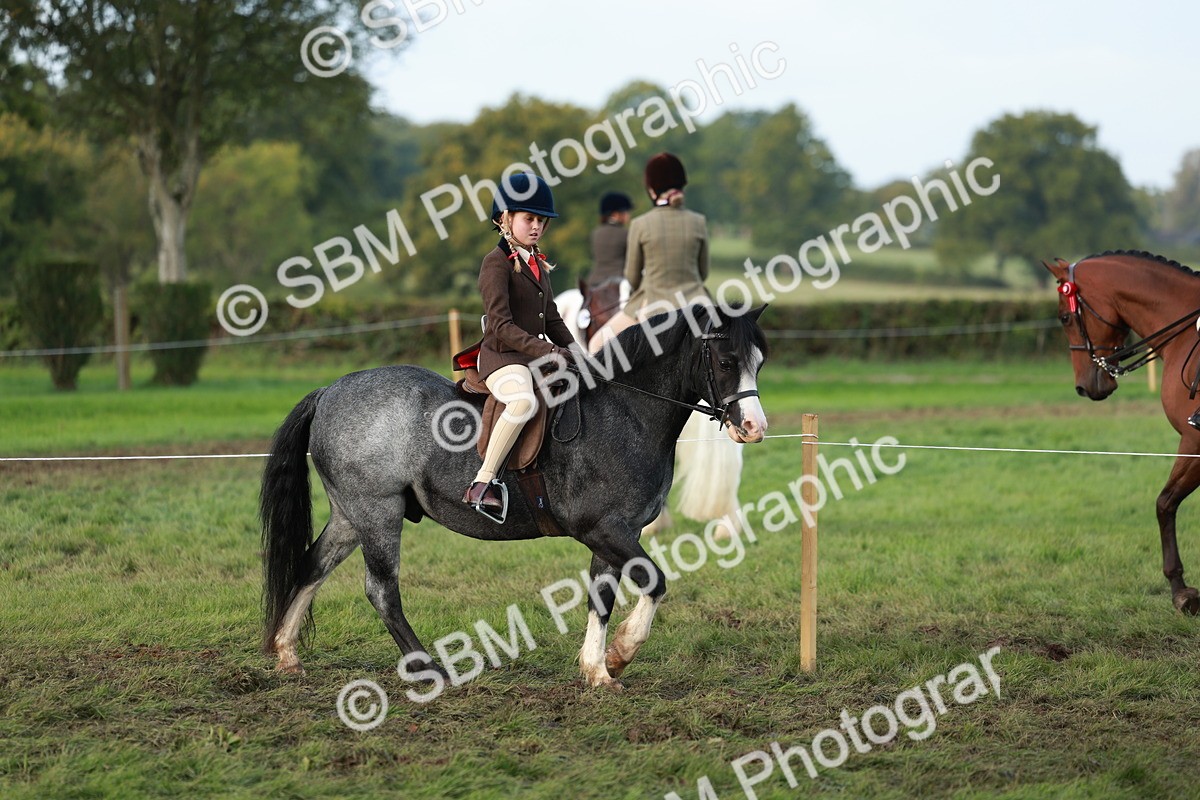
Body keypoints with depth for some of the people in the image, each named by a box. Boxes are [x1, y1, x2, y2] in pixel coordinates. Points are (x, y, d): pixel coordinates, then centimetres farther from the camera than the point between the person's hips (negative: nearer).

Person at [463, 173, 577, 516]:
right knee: (524, 400, -38)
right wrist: (547, 351, -24)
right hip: (502, 357, -9)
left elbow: (552, 320, 22)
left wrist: (575, 354, 6)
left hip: (537, 356, 9)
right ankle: (484, 483, -35)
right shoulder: (497, 262, -8)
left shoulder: (538, 265, 19)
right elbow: (502, 326, -17)